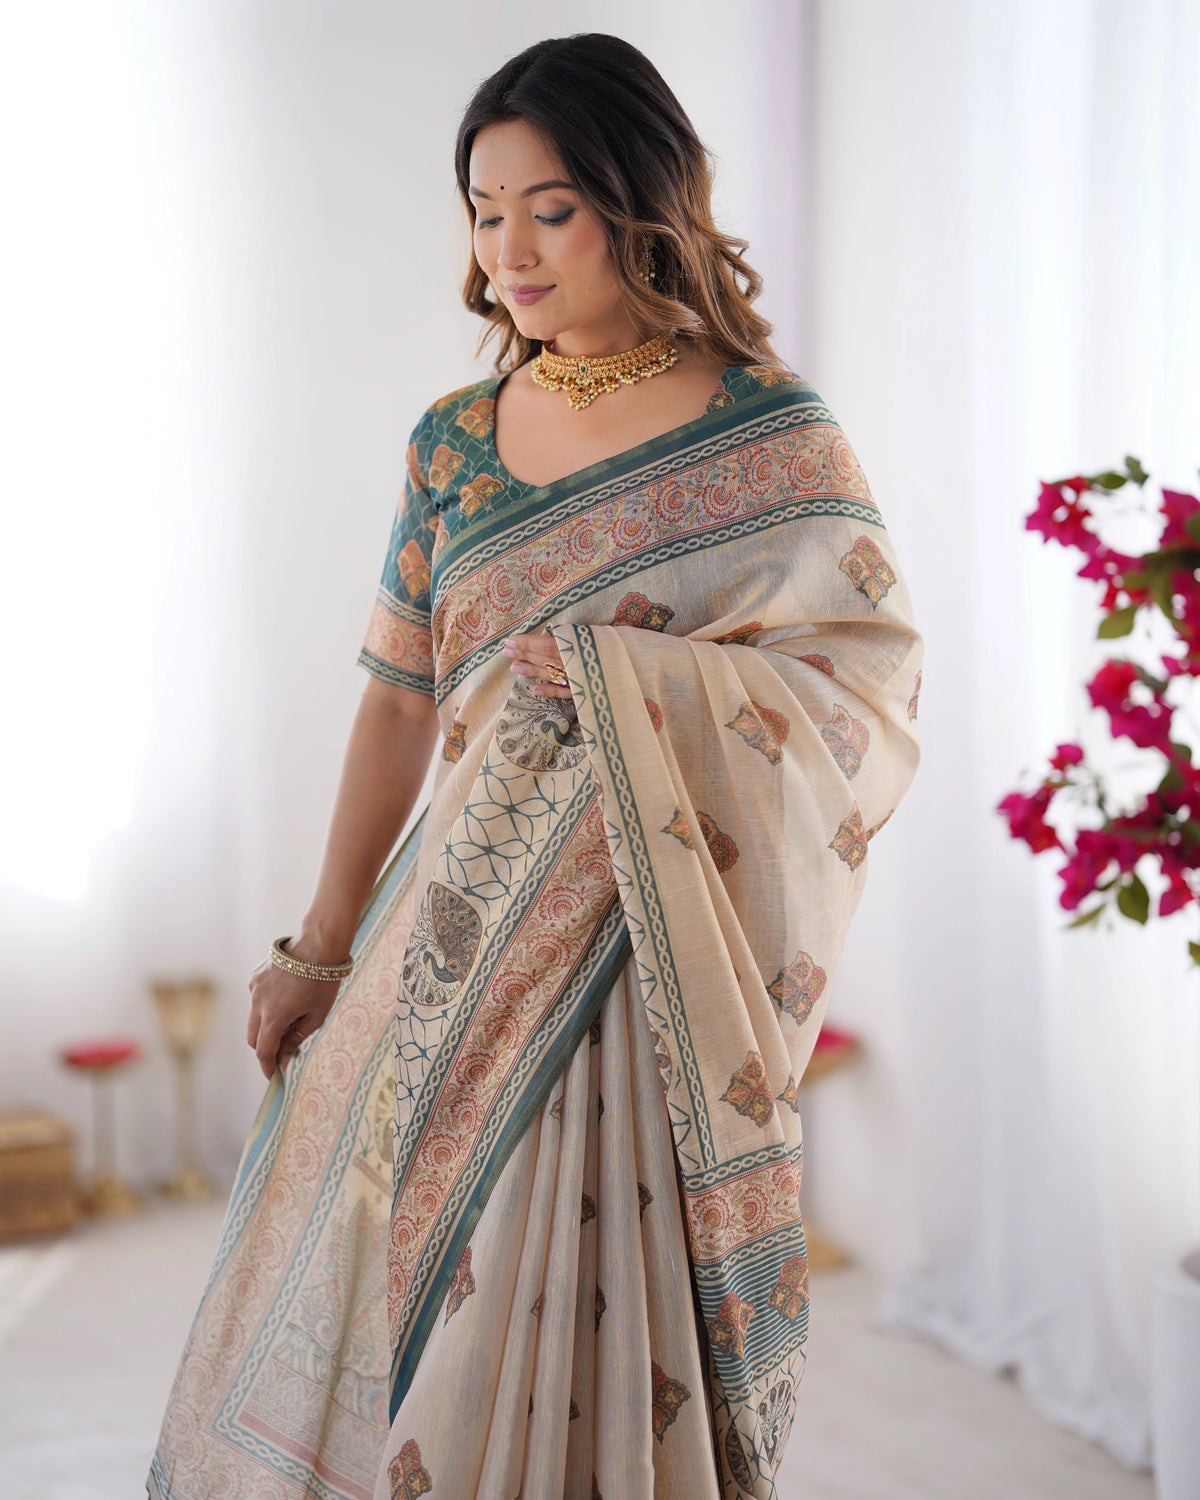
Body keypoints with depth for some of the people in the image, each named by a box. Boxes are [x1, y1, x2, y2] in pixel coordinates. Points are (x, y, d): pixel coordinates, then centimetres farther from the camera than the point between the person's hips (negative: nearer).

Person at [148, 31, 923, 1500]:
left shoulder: (771, 440, -6)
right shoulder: (455, 440, 7)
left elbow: (868, 677, -9)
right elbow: (400, 704, 9)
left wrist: (608, 678, -19)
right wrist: (320, 950, 10)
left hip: (648, 964, -4)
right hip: (458, 944, 5)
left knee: (592, 1331, 3)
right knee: (390, 1296, 11)